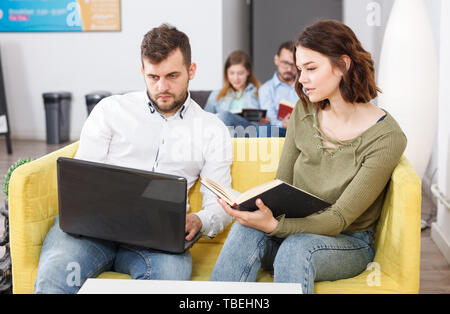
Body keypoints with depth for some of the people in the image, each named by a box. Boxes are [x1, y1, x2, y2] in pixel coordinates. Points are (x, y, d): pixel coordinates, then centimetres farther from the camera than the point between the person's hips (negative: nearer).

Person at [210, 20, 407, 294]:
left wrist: (274, 226, -35)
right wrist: (264, 212, -19)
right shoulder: (304, 113, 1)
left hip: (349, 243, -4)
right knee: (246, 229, -30)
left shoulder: (386, 137, -16)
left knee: (296, 247, -38)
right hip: (295, 230, 4)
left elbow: (339, 219, -19)